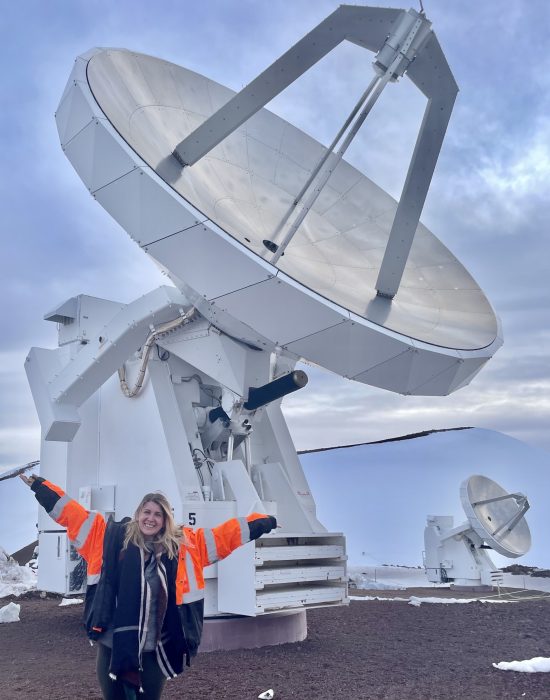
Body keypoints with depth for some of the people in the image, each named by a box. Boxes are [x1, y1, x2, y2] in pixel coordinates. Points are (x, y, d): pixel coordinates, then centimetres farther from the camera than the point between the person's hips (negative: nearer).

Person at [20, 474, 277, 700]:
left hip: (155, 651, 1)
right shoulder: (114, 538, -2)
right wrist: (40, 486, -1)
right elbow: (73, 514, 0)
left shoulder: (183, 545, 0)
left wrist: (263, 522, 5)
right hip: (112, 647, 0)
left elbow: (223, 535, 4)